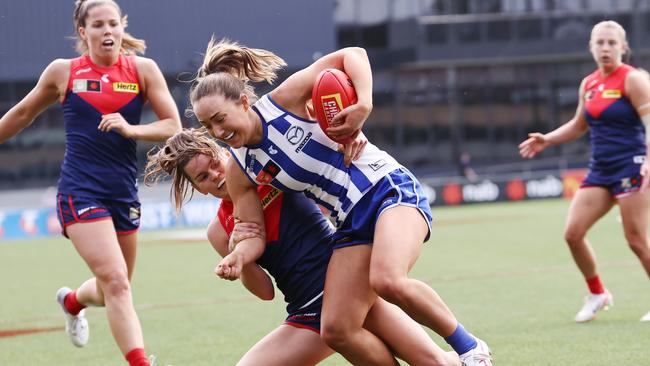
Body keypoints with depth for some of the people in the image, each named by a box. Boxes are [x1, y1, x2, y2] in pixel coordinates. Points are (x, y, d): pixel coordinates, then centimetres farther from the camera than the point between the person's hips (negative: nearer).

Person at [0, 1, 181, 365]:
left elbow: (173, 127, -3)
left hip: (124, 194, 3)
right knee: (116, 282, -20)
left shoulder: (143, 69, 1)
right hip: (80, 193, -3)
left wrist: (131, 129, -19)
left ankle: (73, 300, 52)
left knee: (113, 288, 19)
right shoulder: (63, 71, 0)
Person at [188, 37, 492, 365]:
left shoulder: (284, 100, -12)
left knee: (388, 280, -33)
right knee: (336, 330, -9)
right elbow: (253, 232, 4)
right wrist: (238, 257, -19)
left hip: (389, 188, -6)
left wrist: (364, 105, -24)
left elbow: (352, 55, -9)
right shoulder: (239, 172, 2)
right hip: (351, 225, 6)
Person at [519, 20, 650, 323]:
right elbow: (578, 126, 26)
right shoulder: (588, 84, 12)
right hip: (599, 170, 7)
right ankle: (597, 294, 16)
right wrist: (546, 140, 13)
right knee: (573, 232, -1)